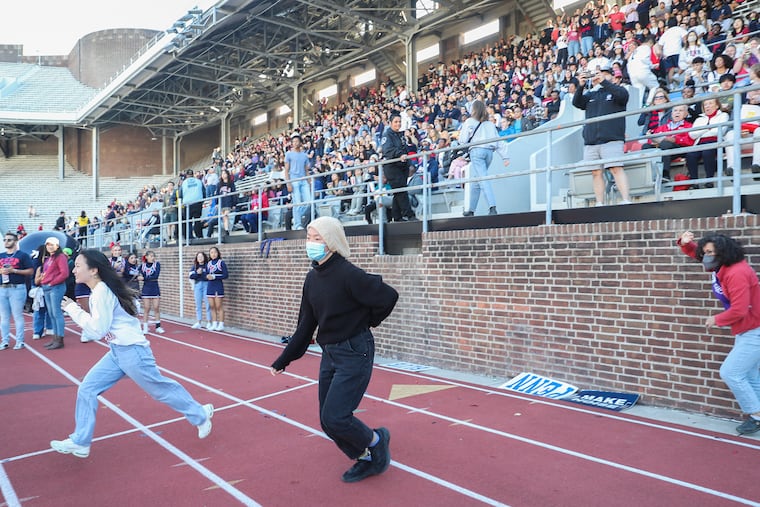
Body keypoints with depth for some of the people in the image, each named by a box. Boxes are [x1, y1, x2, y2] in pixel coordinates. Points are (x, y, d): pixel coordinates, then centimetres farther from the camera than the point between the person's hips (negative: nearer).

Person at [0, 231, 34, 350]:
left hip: (17, 288, -5)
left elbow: (30, 271, -5)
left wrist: (13, 270, -14)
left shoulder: (23, 255, 1)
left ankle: (19, 342, 1)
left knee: (18, 316, -3)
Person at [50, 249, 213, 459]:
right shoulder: (100, 290, 8)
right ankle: (80, 442, 15)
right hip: (117, 352, 9)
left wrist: (73, 309, -17)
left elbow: (97, 331, -21)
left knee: (160, 389, 4)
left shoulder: (102, 292, -20)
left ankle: (200, 415, 21)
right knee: (87, 389, 6)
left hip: (132, 351, -9)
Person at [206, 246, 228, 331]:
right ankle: (214, 324, 16)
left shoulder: (221, 263, -5)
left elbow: (225, 275, -10)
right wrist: (207, 276, -9)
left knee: (218, 306, -2)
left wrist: (214, 276, -17)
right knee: (212, 306, 8)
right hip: (210, 286, 5)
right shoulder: (208, 264, 10)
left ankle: (221, 325, 5)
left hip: (218, 286, -5)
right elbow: (206, 275, 14)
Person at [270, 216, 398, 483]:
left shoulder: (349, 274, -19)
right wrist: (283, 360, 12)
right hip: (329, 354, 8)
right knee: (328, 422, 10)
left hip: (354, 353, -8)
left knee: (334, 417, -11)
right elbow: (306, 325, 11)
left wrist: (366, 322, -3)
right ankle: (367, 460, 32)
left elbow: (389, 296, -20)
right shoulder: (313, 277, 5)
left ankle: (376, 441, 19)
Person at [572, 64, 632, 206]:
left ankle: (626, 200, -18)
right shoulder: (591, 94, 23)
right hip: (591, 141, 4)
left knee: (616, 169, -15)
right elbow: (576, 103, 9)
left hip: (611, 139, -4)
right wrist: (581, 86, -6)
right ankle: (600, 203, 6)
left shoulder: (616, 90, 12)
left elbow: (623, 95, -9)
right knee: (596, 173, 2)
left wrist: (603, 82, -12)